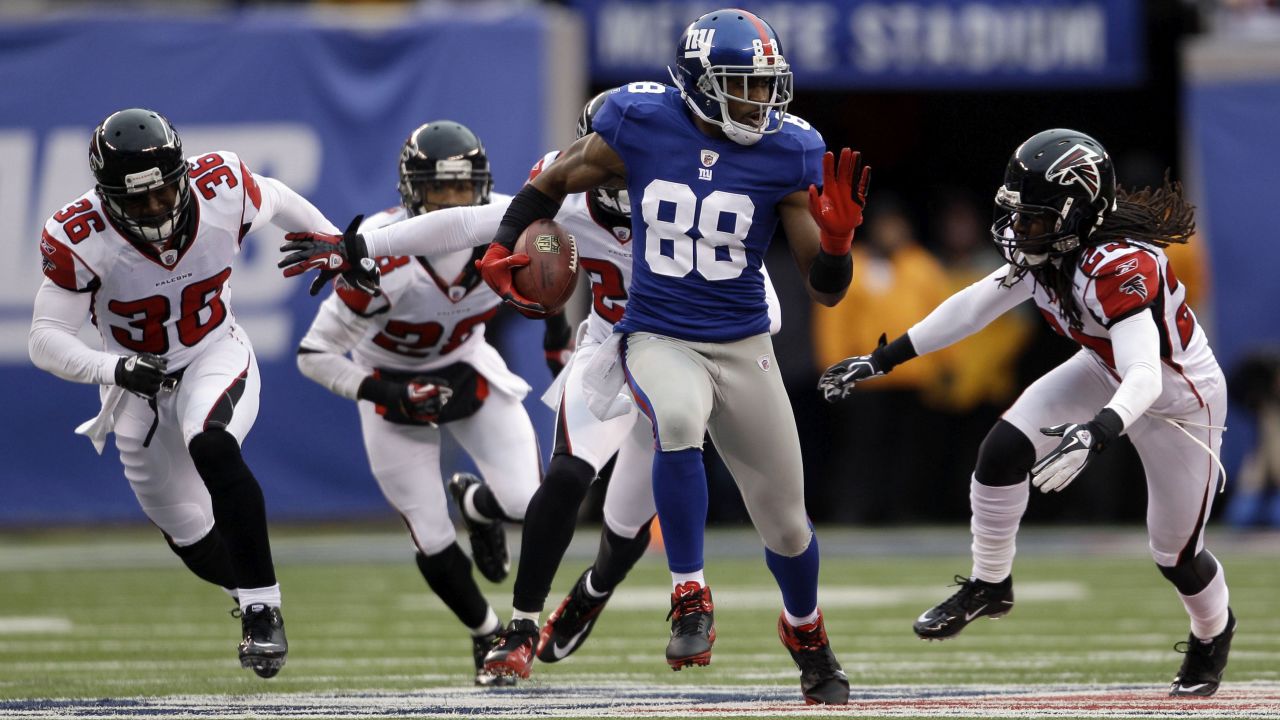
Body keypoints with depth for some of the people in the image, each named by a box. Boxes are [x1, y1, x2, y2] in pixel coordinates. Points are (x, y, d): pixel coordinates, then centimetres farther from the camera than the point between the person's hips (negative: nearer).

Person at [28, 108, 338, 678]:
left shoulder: (222, 190, -22)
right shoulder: (78, 240, -26)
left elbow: (279, 202, 2)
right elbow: (47, 340, -24)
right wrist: (114, 368, -42)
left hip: (217, 358, -1)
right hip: (138, 385, 1)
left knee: (211, 447, -34)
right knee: (189, 536, 10)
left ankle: (262, 608, -28)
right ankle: (257, 604, 41)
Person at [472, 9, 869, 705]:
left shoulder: (786, 154, -10)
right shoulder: (639, 128, -10)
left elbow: (826, 289, -6)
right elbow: (552, 183, 8)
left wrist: (836, 239, -27)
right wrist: (502, 250, -7)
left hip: (744, 347, 2)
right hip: (658, 340, -2)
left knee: (786, 526, 9)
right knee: (678, 420, -38)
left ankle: (806, 633, 42)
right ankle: (690, 600, -26)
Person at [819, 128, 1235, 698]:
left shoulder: (1119, 266, -39)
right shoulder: (1045, 249, -15)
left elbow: (1144, 377, -50)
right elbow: (974, 306, -3)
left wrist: (1098, 432, -69)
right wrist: (883, 360, -3)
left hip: (1180, 396, -7)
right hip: (1104, 372, 7)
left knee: (1175, 553, 4)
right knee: (1003, 451, -13)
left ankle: (1213, 633, 38)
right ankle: (989, 586, 8)